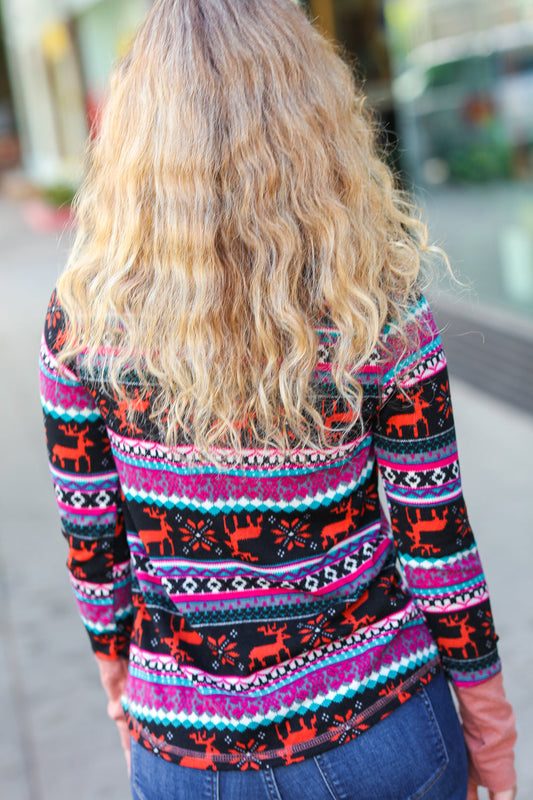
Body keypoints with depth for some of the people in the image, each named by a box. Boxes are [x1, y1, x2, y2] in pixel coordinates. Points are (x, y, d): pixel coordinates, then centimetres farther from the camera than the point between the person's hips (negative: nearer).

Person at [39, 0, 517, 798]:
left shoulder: (81, 319, -12)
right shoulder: (381, 317, -18)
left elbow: (89, 536, -3)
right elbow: (436, 545, -10)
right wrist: (490, 726, 4)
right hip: (375, 733, 0)